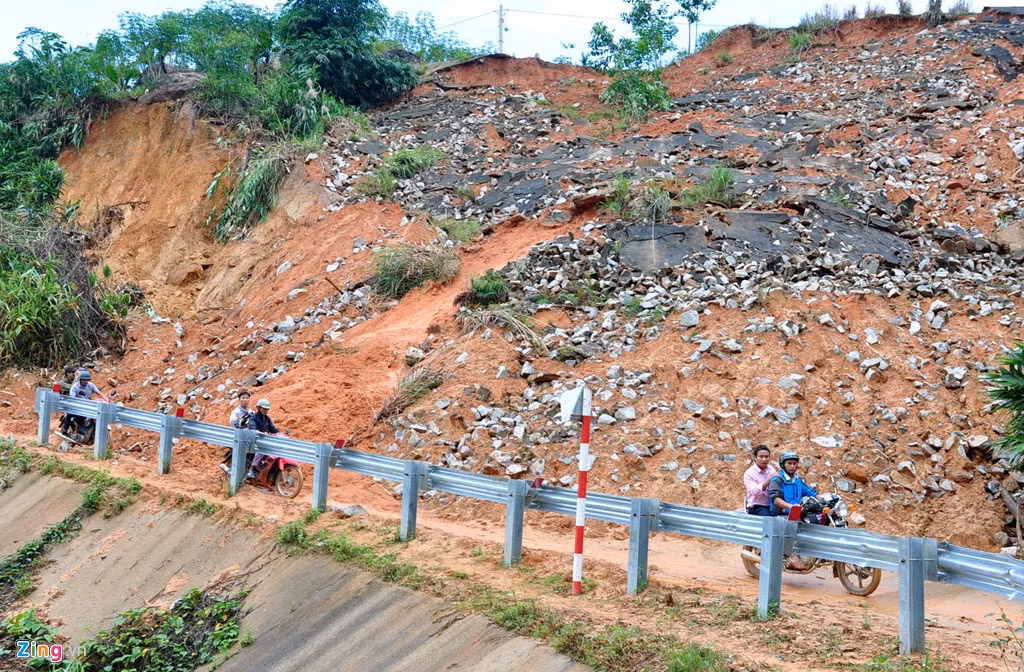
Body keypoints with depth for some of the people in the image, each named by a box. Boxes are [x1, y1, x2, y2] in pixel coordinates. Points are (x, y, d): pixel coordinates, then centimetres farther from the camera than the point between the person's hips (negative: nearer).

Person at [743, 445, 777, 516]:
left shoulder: (771, 469, 13)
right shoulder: (749, 473, -3)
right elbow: (754, 492, -18)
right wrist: (769, 479, -23)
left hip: (772, 505, 5)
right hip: (757, 507, -5)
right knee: (767, 515, -34)